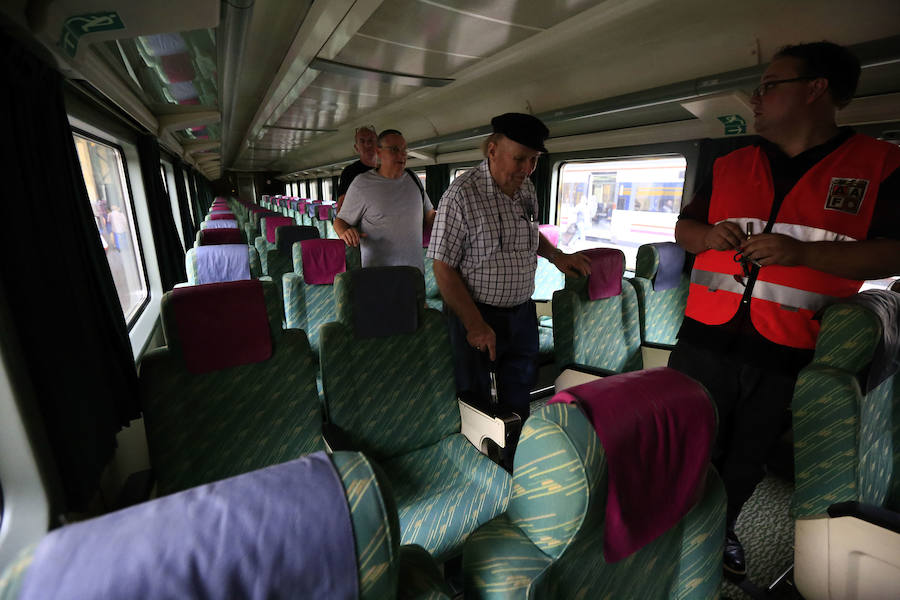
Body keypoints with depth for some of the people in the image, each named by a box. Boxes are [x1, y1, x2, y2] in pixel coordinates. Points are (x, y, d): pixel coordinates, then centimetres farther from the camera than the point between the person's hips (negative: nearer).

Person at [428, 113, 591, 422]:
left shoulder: (527, 190, 4)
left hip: (522, 313, 6)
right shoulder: (462, 194, -17)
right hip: (475, 314, -6)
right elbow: (444, 269, -17)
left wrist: (557, 256, 5)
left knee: (518, 399, 20)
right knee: (475, 400, 11)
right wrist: (475, 324, -20)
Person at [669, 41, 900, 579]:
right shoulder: (730, 166, 9)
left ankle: (723, 528, 43)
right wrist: (708, 236, -8)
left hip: (788, 354, -1)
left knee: (747, 458, 18)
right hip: (705, 338, 2)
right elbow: (684, 227, 15)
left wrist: (803, 252, -20)